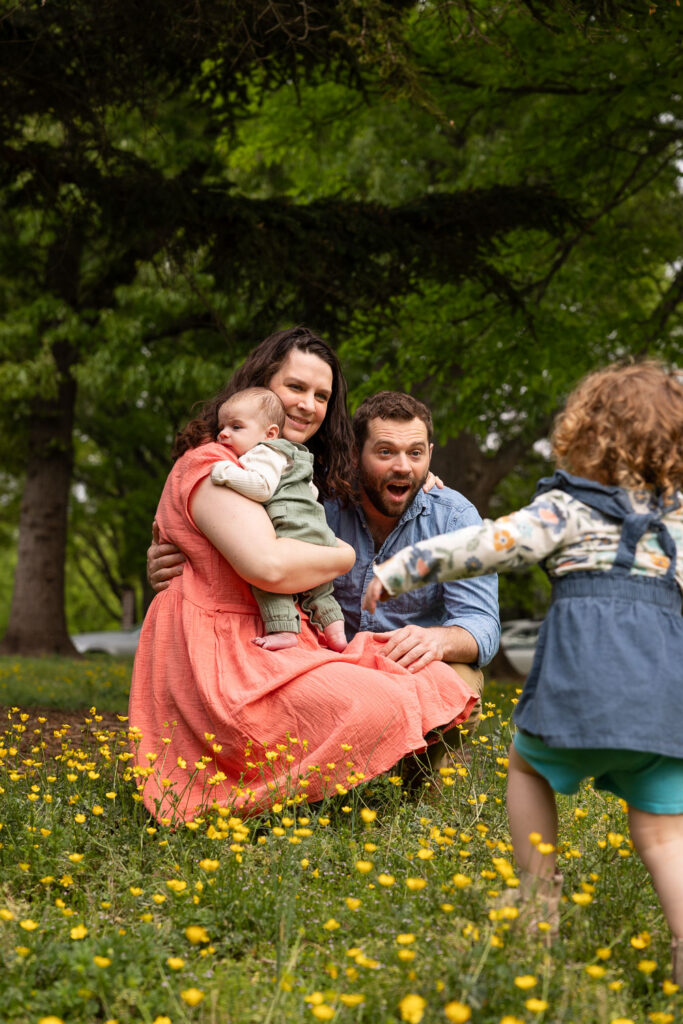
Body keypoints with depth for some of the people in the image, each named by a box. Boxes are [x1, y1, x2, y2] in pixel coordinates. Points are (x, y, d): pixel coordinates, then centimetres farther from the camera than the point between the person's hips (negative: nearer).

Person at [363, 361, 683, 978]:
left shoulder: (568, 506, 7)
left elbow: (491, 545, 0)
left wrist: (398, 569, 5)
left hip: (590, 665, -4)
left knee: (529, 764, 24)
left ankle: (540, 903, 24)